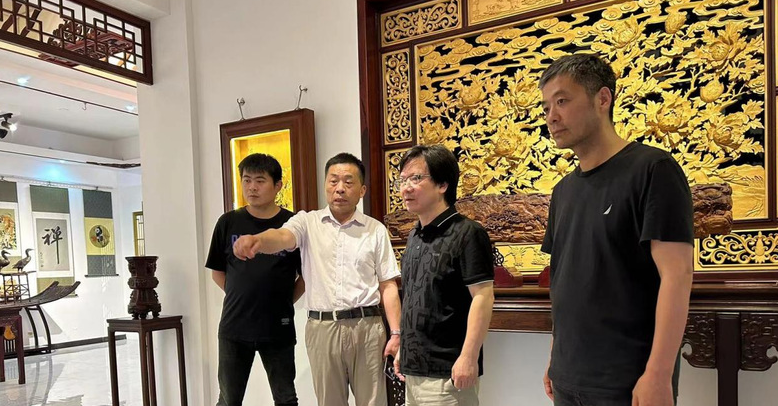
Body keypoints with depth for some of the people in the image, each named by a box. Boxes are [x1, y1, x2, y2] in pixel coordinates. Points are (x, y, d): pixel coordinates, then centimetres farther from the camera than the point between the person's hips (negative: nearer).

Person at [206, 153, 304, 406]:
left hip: (278, 328, -1)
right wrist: (241, 299, 3)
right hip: (234, 328, 2)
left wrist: (285, 301, -2)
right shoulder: (228, 223, 0)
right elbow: (217, 272, 10)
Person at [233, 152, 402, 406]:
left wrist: (396, 333, -1)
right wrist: (257, 240, -42)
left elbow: (388, 286, 4)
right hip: (322, 327, 0)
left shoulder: (376, 230, 4)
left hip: (367, 326, 0)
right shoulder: (307, 222, 3)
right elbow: (282, 237, -19)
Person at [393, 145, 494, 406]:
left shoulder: (466, 234, -13)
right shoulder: (414, 237, 9)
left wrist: (469, 358, -21)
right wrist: (404, 350, 15)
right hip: (414, 368, 7)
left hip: (447, 371, -7)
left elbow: (483, 297, -18)